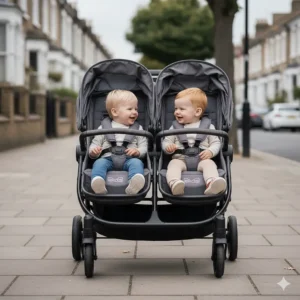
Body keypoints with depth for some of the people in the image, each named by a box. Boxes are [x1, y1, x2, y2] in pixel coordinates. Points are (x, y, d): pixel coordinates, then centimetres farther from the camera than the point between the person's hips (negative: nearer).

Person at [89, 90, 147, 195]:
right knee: (99, 163, -31)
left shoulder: (137, 129, 22)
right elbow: (95, 144, 19)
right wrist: (94, 151, -6)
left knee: (136, 162, -33)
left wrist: (137, 151, -8)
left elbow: (143, 147, 16)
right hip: (108, 158, 0)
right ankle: (97, 184, -62)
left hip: (128, 159, 0)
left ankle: (133, 186, -65)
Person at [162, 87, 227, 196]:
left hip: (201, 159, -1)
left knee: (209, 163, -32)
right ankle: (174, 184, -59)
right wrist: (168, 147, -8)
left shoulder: (208, 127, 11)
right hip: (180, 158, 1)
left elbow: (216, 142, 11)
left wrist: (210, 152, -11)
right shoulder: (175, 128, 17)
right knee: (174, 164, -30)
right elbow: (166, 141, 17)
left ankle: (211, 183, -61)